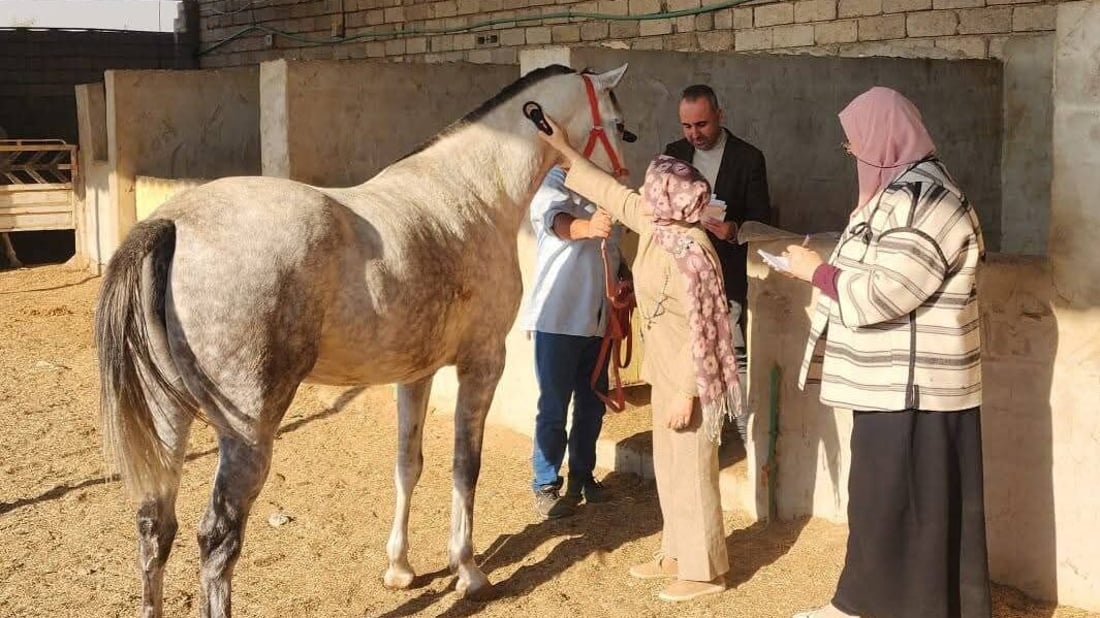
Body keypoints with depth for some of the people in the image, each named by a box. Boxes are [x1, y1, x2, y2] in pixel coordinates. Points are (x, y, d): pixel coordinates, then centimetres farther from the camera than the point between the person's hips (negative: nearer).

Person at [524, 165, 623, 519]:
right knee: (554, 408, 0)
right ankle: (546, 486, 11)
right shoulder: (553, 184, -10)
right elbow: (558, 221, -32)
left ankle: (582, 475, 29)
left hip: (598, 318, 7)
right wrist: (586, 227, -54)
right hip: (558, 318, -7)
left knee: (593, 404, 14)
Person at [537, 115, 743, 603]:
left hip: (690, 380, -9)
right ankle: (677, 555, 30)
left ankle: (705, 571, 12)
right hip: (668, 373, 9)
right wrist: (564, 150, 17)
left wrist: (686, 395, -23)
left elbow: (701, 330, -24)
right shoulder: (655, 226, 1)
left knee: (692, 471, 0)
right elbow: (610, 193, 15)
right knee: (669, 468, 17)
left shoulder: (690, 253, -25)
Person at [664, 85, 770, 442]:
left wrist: (735, 230, -23)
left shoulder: (748, 158, -3)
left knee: (734, 351, -7)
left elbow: (761, 218, -3)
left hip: (727, 273, -4)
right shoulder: (673, 153, 8)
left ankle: (747, 428, 1)